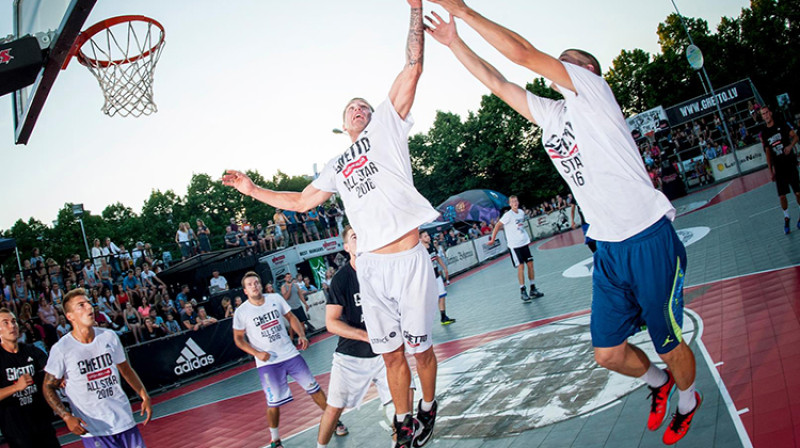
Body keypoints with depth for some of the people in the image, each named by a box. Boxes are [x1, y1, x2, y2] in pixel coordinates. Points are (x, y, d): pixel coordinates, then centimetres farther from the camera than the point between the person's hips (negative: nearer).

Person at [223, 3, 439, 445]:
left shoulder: (387, 126, 9)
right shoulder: (337, 165, 21)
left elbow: (412, 67, 0)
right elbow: (301, 201, 28)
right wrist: (252, 189, 24)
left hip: (409, 260, -4)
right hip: (371, 266, 4)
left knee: (419, 347, 8)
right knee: (391, 353, 10)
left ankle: (428, 407, 32)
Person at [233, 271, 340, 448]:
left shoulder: (275, 298, 0)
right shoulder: (241, 312, -7)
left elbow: (291, 317, 10)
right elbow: (238, 338, 1)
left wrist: (302, 335, -4)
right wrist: (257, 353, -13)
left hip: (290, 354, 3)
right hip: (267, 362, -3)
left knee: (314, 388, 7)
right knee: (274, 404, -3)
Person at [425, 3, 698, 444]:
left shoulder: (592, 88, -5)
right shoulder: (550, 114, 13)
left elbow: (522, 52, -13)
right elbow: (496, 81, 16)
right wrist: (453, 42, 11)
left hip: (650, 241, -6)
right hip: (608, 250, 6)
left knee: (669, 345, 9)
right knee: (608, 352, 7)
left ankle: (687, 400, 39)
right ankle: (657, 382, 38)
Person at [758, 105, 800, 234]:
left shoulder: (782, 125, -1)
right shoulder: (764, 133, 5)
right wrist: (770, 171, 9)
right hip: (778, 167, 2)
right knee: (782, 195, -2)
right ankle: (786, 217, 17)